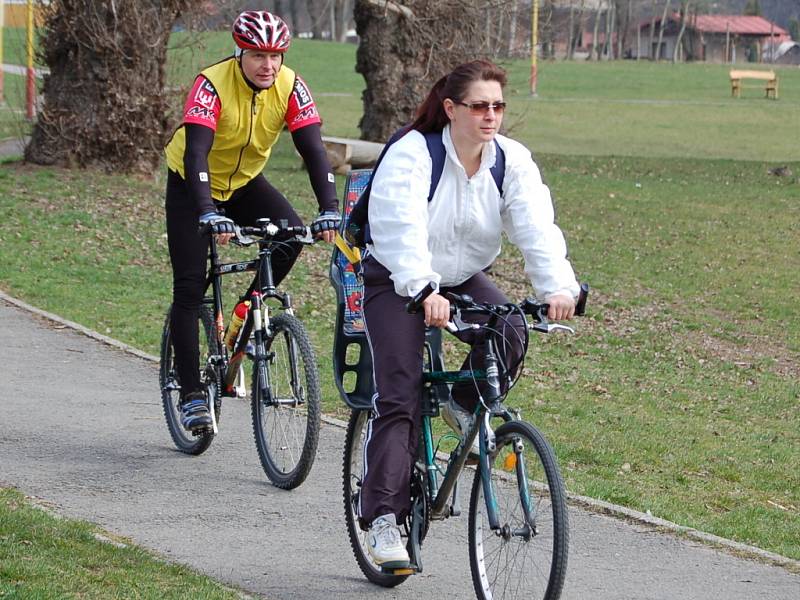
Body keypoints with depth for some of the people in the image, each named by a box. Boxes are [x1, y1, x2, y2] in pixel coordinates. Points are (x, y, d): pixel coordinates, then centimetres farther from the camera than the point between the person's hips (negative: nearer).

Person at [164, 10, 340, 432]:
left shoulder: (290, 87, -19)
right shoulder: (213, 84, -30)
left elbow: (313, 150, -23)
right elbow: (196, 152, -40)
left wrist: (329, 210, -36)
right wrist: (208, 214, -53)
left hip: (244, 182, 4)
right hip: (192, 184, -4)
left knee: (290, 235, -23)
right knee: (190, 287, -10)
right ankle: (191, 393, -4)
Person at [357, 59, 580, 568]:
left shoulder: (512, 160, -10)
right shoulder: (411, 155, -23)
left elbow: (537, 226, -23)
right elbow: (402, 229, -37)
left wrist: (558, 286, -40)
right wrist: (425, 291, -52)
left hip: (465, 280, 4)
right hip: (396, 284, -4)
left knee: (509, 334, -27)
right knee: (399, 397, -14)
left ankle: (465, 404, 2)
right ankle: (383, 519, -12)